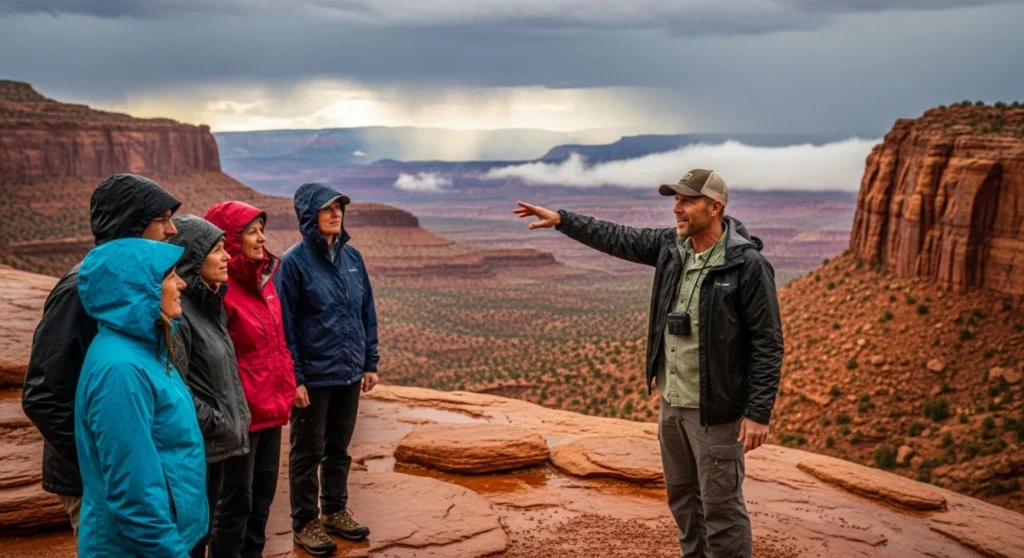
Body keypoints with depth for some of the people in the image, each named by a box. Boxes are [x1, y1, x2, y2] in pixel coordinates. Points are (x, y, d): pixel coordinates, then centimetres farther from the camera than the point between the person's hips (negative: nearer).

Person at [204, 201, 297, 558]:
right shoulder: (220, 287, -17)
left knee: (264, 490, 18)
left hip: (272, 404, 8)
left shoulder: (264, 276, 8)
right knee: (237, 496, 6)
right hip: (242, 409, -8)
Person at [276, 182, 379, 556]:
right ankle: (305, 522, 22)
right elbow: (285, 324, -12)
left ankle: (335, 511, 32)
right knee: (308, 452, 8)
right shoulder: (294, 261, -11)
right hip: (313, 377, -5)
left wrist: (370, 363, 8)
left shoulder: (352, 256, 5)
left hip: (348, 373, 5)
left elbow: (367, 313, 9)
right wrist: (294, 377, -15)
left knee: (339, 448, 17)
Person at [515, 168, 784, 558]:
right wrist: (560, 219, 11)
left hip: (714, 409, -7)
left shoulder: (747, 264, -17)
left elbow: (768, 344, -16)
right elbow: (617, 239, 14)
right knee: (681, 494, 20)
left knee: (721, 505, 3)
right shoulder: (671, 247, 2)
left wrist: (759, 412, -19)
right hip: (672, 401, 7)